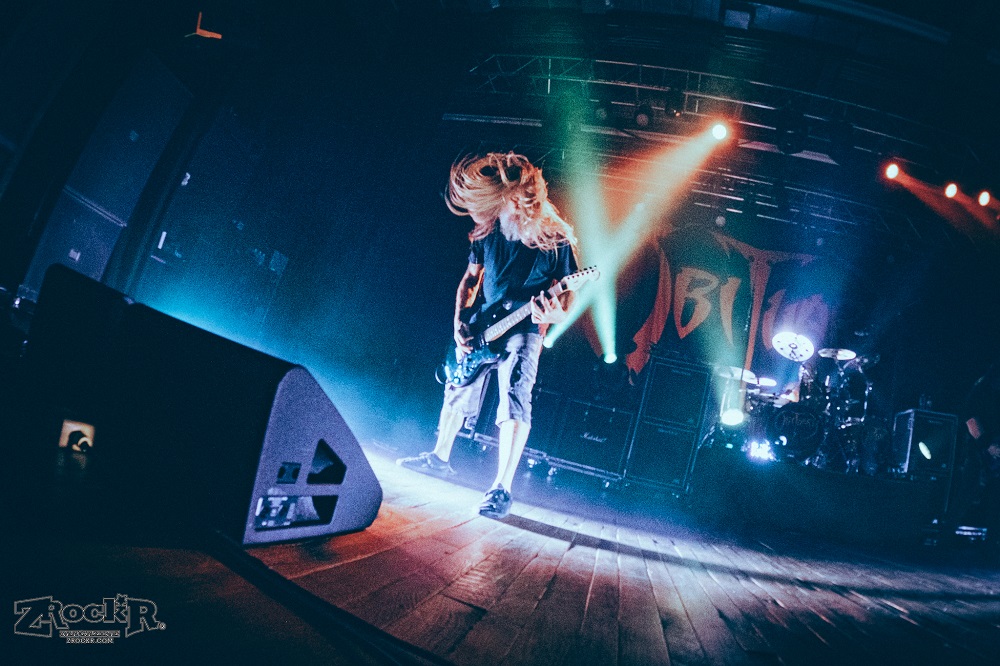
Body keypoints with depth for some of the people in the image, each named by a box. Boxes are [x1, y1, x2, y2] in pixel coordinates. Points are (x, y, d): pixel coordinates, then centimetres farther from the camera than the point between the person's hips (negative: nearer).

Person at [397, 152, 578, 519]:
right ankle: (439, 457, 35)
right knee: (458, 391, 15)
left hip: (522, 329, -5)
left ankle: (501, 489, -15)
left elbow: (567, 293, -9)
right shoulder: (487, 231, -3)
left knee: (514, 400, -19)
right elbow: (470, 279, 9)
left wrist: (555, 314, -32)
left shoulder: (554, 240, -17)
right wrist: (460, 323, -2)